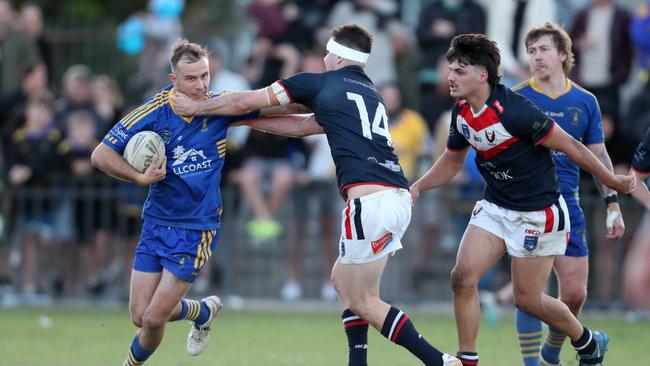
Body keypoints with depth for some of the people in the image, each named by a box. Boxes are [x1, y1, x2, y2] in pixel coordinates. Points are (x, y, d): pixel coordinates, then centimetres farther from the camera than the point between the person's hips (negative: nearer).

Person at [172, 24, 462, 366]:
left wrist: (196, 106, 30)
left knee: (362, 301, 0)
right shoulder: (370, 92, 27)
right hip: (398, 195, 8)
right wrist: (245, 120, 42)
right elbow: (304, 127, 36)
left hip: (370, 198, -8)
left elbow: (244, 101, 15)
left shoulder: (320, 83, 8)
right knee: (342, 279, 21)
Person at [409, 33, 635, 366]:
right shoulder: (462, 113, -3)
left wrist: (613, 182, -11)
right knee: (462, 277, -9)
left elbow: (570, 146, -19)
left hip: (537, 212, -7)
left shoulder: (513, 110, -27)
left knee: (528, 300, 3)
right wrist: (417, 187, 0)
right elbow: (452, 160, 16)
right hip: (495, 207, 7)